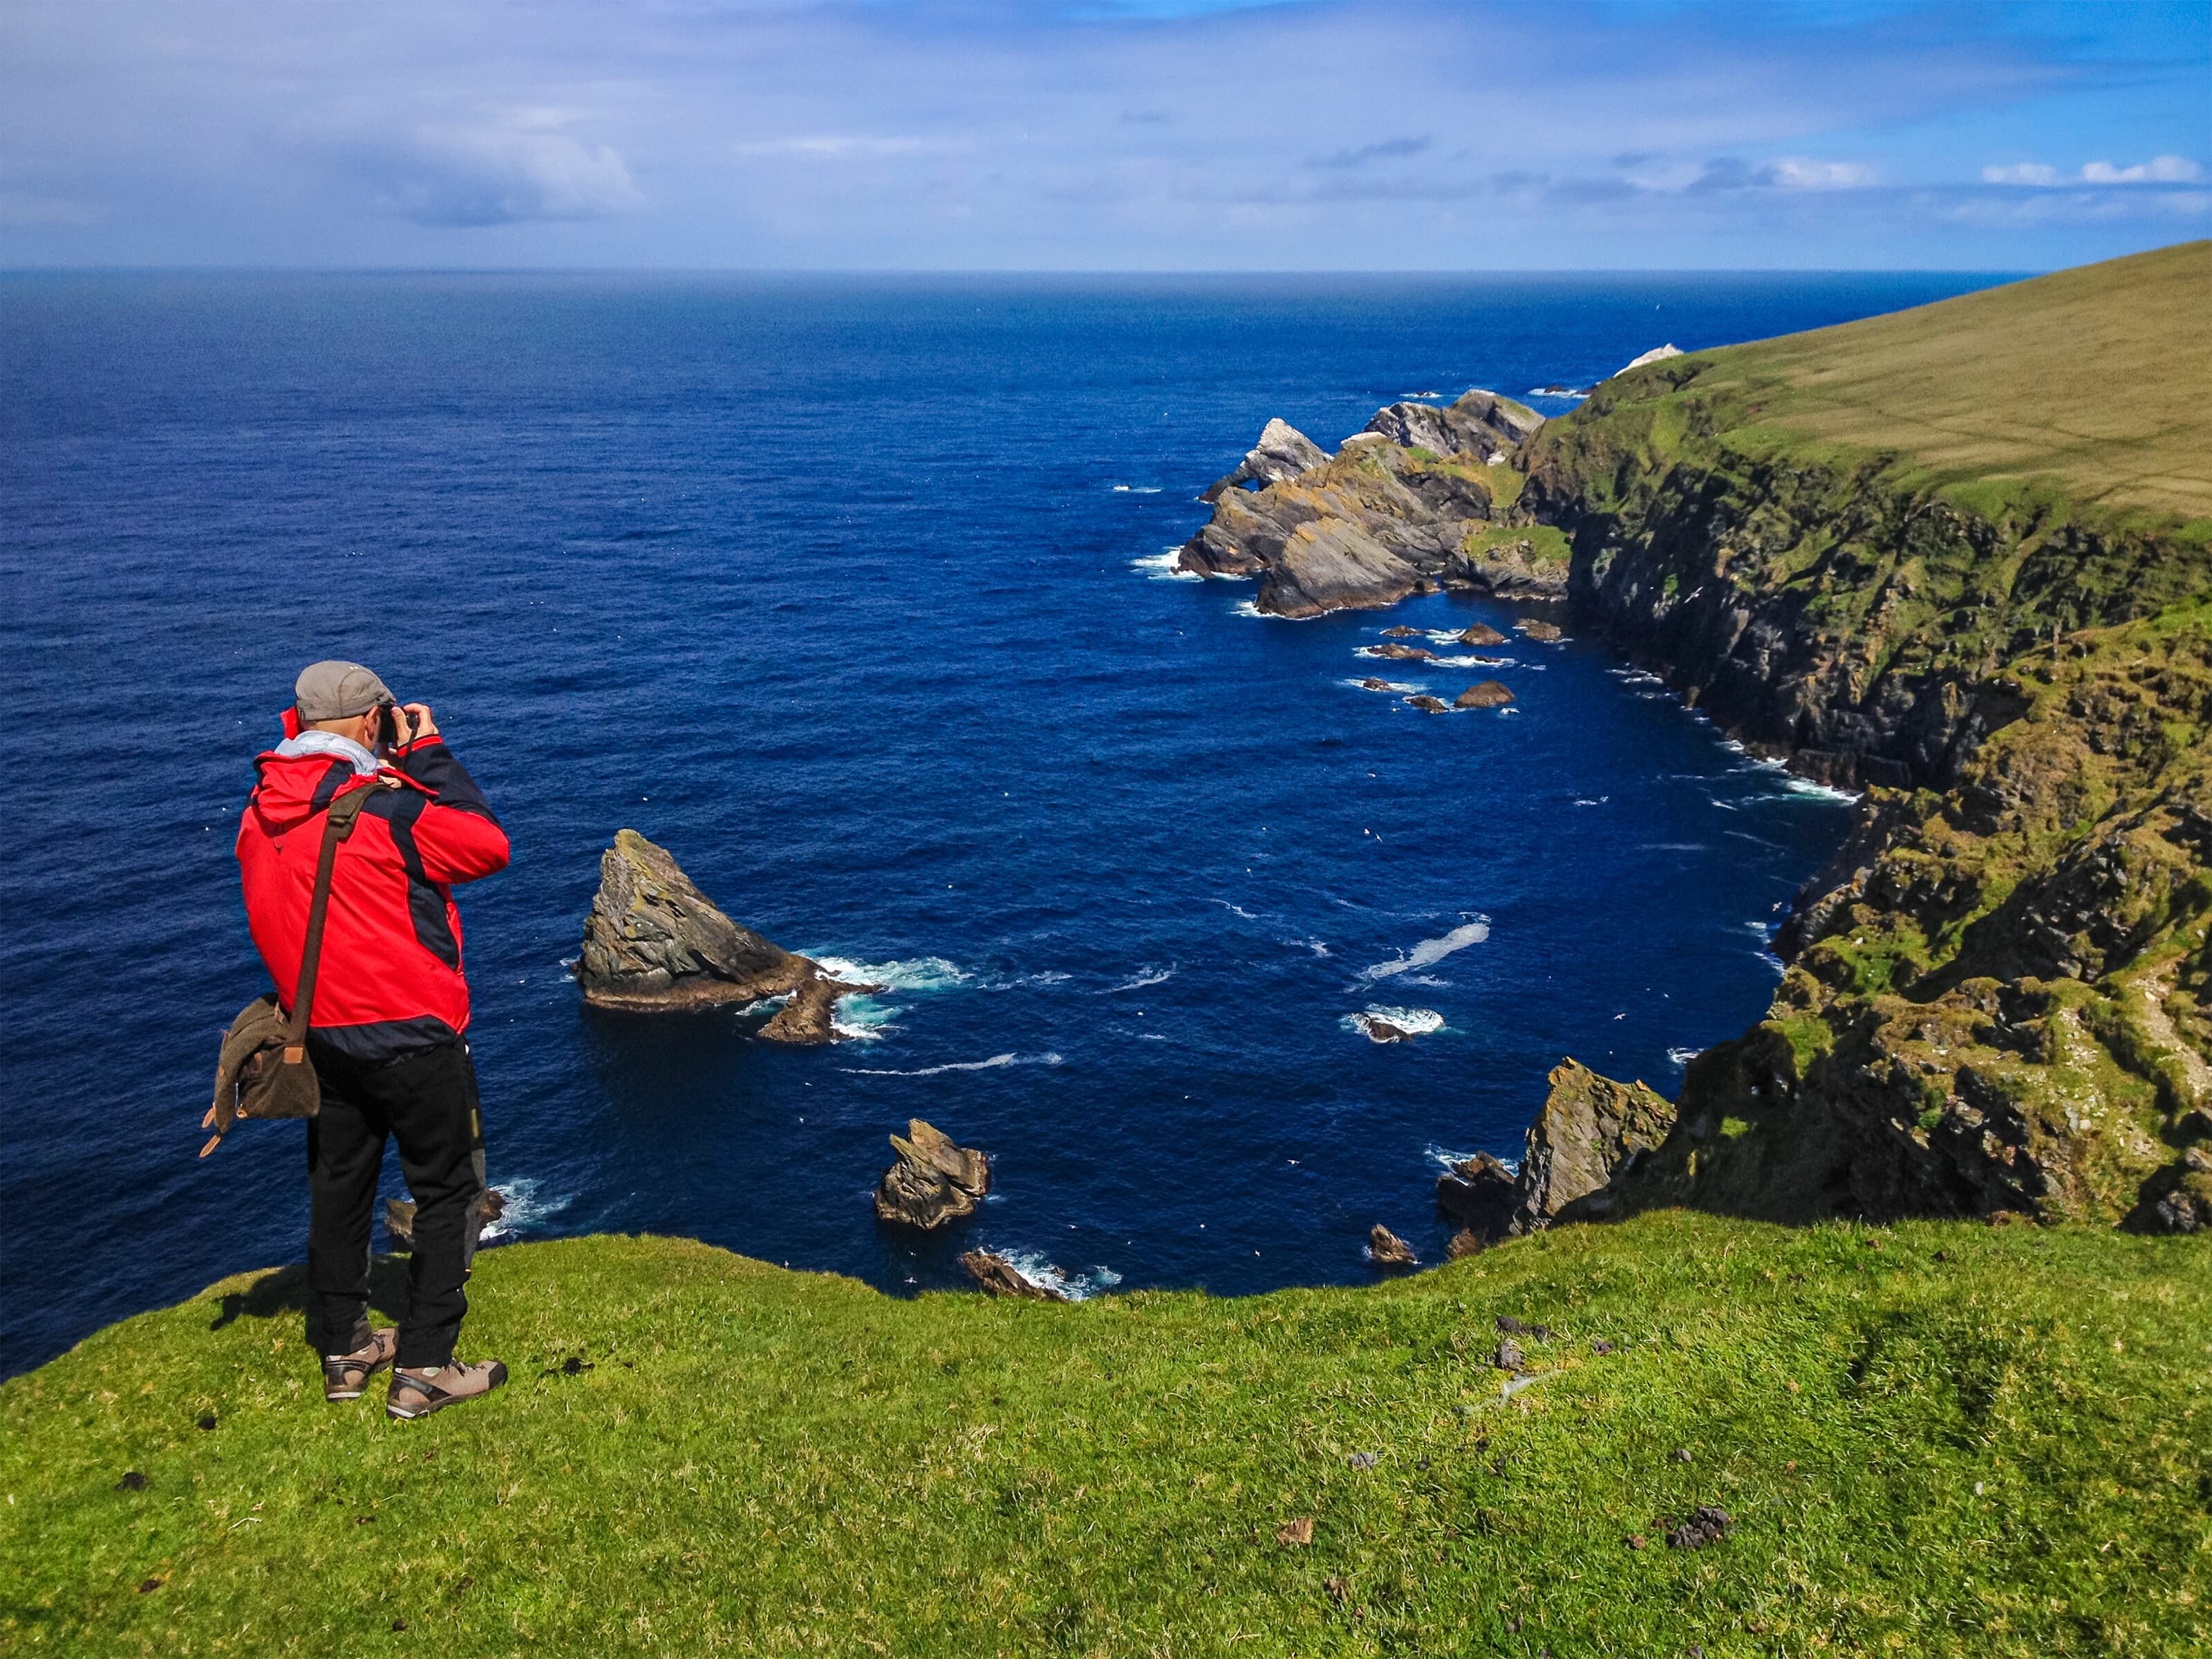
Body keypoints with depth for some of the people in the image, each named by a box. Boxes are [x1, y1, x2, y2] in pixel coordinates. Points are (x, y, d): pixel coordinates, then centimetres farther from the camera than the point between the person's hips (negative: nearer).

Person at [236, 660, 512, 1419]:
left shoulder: (261, 814, 1)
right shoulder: (383, 807, -21)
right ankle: (423, 1367, 7)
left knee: (337, 1187, 18)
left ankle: (343, 1352, 31)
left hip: (321, 1034, 7)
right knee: (448, 1192, 5)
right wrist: (429, 753, -7)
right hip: (412, 1035, -7)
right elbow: (488, 845, -12)